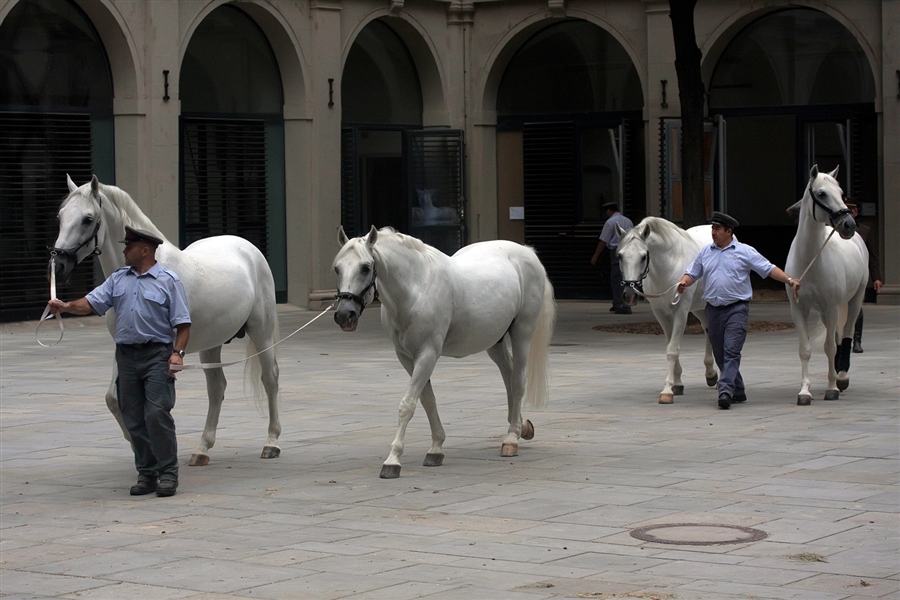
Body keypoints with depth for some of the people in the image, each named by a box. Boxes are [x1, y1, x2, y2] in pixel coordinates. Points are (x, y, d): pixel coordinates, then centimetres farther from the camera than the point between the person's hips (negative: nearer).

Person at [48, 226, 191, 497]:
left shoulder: (168, 281, -2)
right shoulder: (118, 279, 14)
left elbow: (182, 323, -4)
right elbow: (93, 302, 4)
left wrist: (178, 352, -16)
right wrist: (67, 306, -13)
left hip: (157, 355, -6)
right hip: (126, 355, 6)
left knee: (157, 413, -13)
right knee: (134, 419, 6)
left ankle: (168, 473, -7)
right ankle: (146, 473, 13)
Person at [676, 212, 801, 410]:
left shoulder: (745, 251, -1)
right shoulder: (706, 252, 11)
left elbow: (768, 269, -1)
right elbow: (692, 273, 14)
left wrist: (789, 280, -10)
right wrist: (683, 282, -7)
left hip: (737, 308, -5)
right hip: (713, 309, 5)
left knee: (731, 351, -14)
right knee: (720, 354, 9)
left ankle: (726, 391, -22)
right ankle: (738, 391, 22)